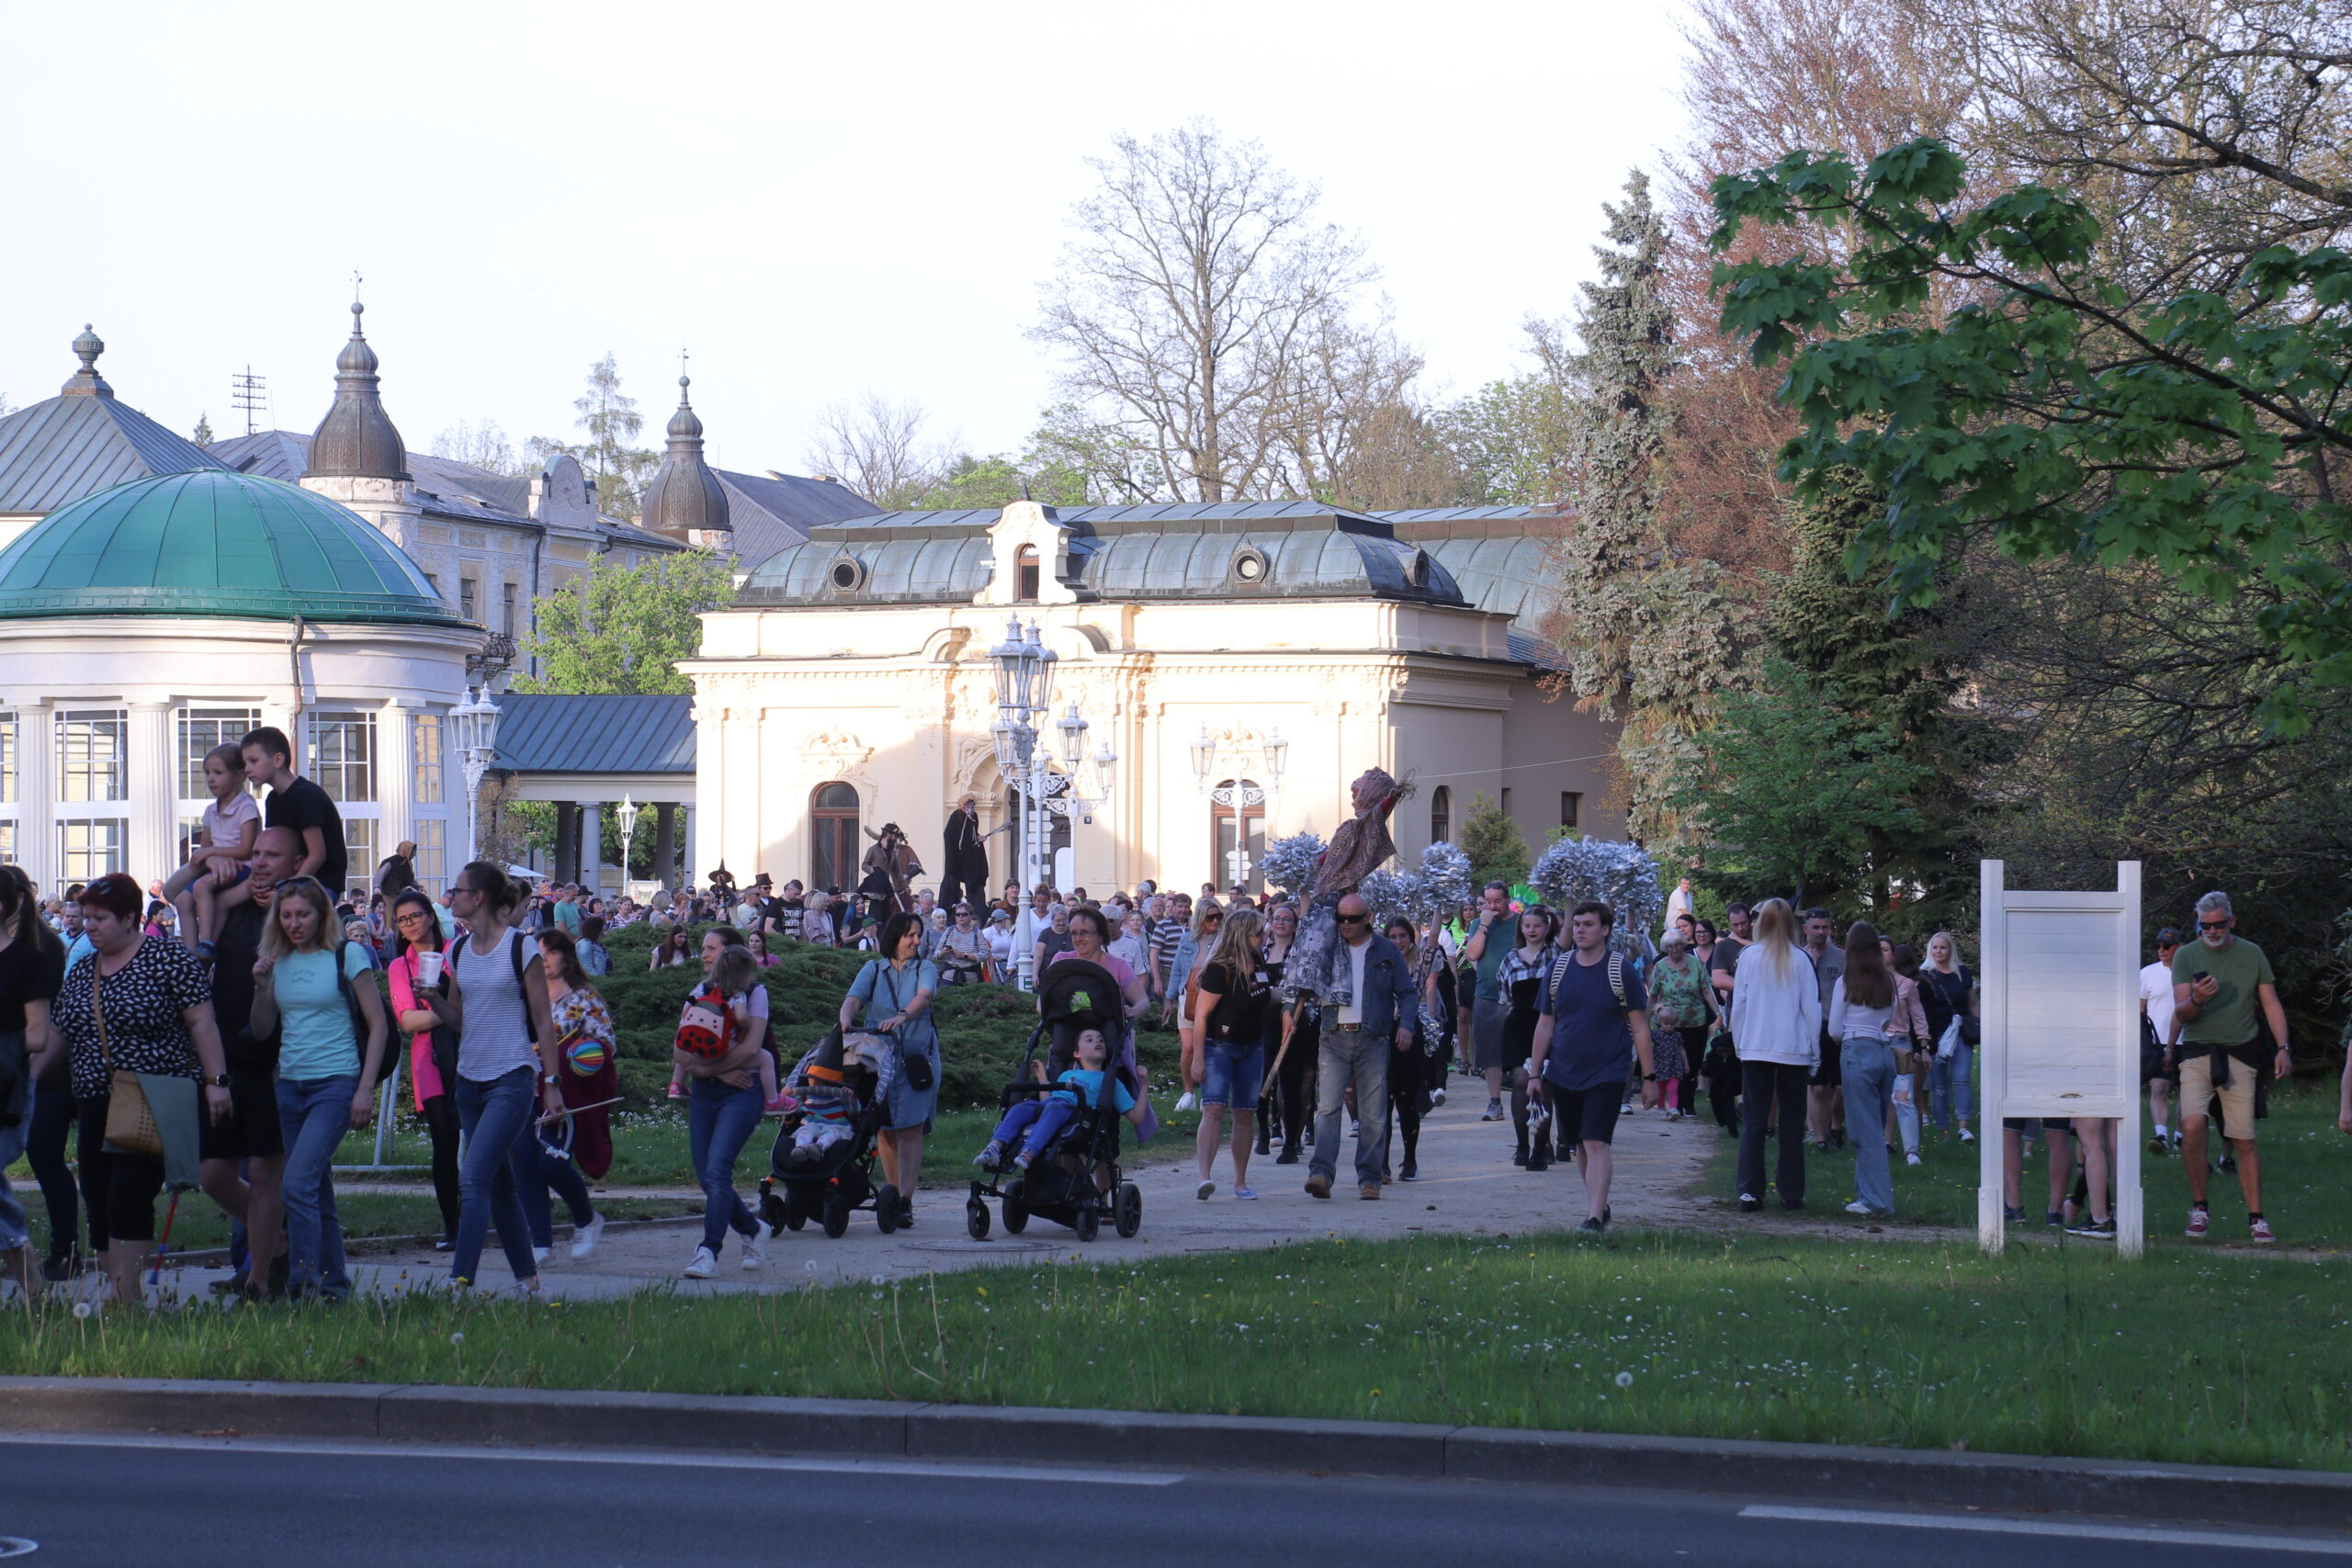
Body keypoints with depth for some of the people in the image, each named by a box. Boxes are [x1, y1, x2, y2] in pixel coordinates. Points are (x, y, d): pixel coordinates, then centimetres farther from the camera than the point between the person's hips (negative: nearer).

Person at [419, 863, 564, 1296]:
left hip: (512, 1080, -7)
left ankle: (460, 1280, -18)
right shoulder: (459, 951, 9)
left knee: (473, 1177, -16)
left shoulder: (521, 948, -8)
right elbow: (457, 1019, 16)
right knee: (499, 1184, 10)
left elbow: (543, 1021, -5)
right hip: (470, 1078, 7)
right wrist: (433, 998, -5)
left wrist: (552, 1083, -7)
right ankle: (527, 1278, 20)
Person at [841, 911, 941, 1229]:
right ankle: (893, 1196, 14)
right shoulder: (873, 969, 10)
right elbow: (853, 999, -5)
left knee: (910, 1130, -10)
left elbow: (923, 997, -14)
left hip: (917, 1057, -2)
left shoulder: (925, 969, 6)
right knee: (886, 1131, 3)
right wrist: (846, 1020, -28)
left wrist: (901, 1017, -35)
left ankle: (905, 1202, -15)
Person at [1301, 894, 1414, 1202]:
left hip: (1373, 1040, 0)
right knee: (1328, 1106, -11)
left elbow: (1406, 993, 11)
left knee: (1373, 1110, 1)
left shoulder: (1387, 951, 8)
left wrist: (1406, 1025, -5)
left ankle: (1369, 1177, 7)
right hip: (1334, 1038, 0)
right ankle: (1321, 1173, -19)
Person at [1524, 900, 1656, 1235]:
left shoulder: (1623, 972, -5)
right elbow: (1545, 1024, 12)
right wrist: (1535, 1072, 10)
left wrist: (1649, 1075, -5)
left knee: (1597, 1144, -13)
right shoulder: (1558, 969, 5)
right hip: (1564, 1075, 4)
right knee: (1581, 1145, 11)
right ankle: (1600, 1204, 27)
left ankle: (1595, 1218, -14)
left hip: (1607, 1075, -4)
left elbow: (1639, 1027, -2)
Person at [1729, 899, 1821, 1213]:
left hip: (1755, 1048, 0)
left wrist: (1739, 1045, 12)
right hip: (1795, 1049, 0)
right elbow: (1812, 1009, 3)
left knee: (1753, 1121, 2)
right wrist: (1814, 1055, 11)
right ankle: (1792, 1193, 9)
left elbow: (1738, 1004, 2)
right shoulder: (1800, 960, -1)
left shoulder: (1749, 956, -1)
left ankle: (1750, 1192, -4)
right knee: (1792, 1123, 8)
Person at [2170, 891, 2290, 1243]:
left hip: (2241, 1055, 1)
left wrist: (2282, 1048, 2)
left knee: (2244, 1142, 0)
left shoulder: (2251, 954, 9)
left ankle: (2256, 1219, 10)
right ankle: (2199, 1208, -5)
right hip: (2198, 1053, -1)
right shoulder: (2186, 956, 4)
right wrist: (2195, 1000, -24)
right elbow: (2180, 1013, -2)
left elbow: (2271, 1003, 13)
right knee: (2192, 1127, -20)